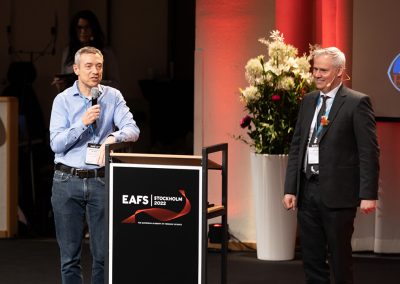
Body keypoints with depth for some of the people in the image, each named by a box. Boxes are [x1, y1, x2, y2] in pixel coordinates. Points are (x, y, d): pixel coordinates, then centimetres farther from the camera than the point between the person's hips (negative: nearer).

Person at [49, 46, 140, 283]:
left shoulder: (113, 97, 3)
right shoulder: (63, 100, 1)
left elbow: (132, 129, -10)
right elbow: (56, 144, -6)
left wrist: (113, 138, -29)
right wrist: (83, 123, -17)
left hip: (101, 181, 0)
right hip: (68, 181, 0)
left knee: (104, 252, 2)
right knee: (70, 254, 5)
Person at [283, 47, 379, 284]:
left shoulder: (357, 103, -6)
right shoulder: (308, 101, 13)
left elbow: (369, 152, -10)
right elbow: (296, 146, 13)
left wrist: (369, 194, -14)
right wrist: (290, 188, 7)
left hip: (337, 193, -6)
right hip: (307, 190, 6)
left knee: (340, 258, 2)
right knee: (312, 259, 9)